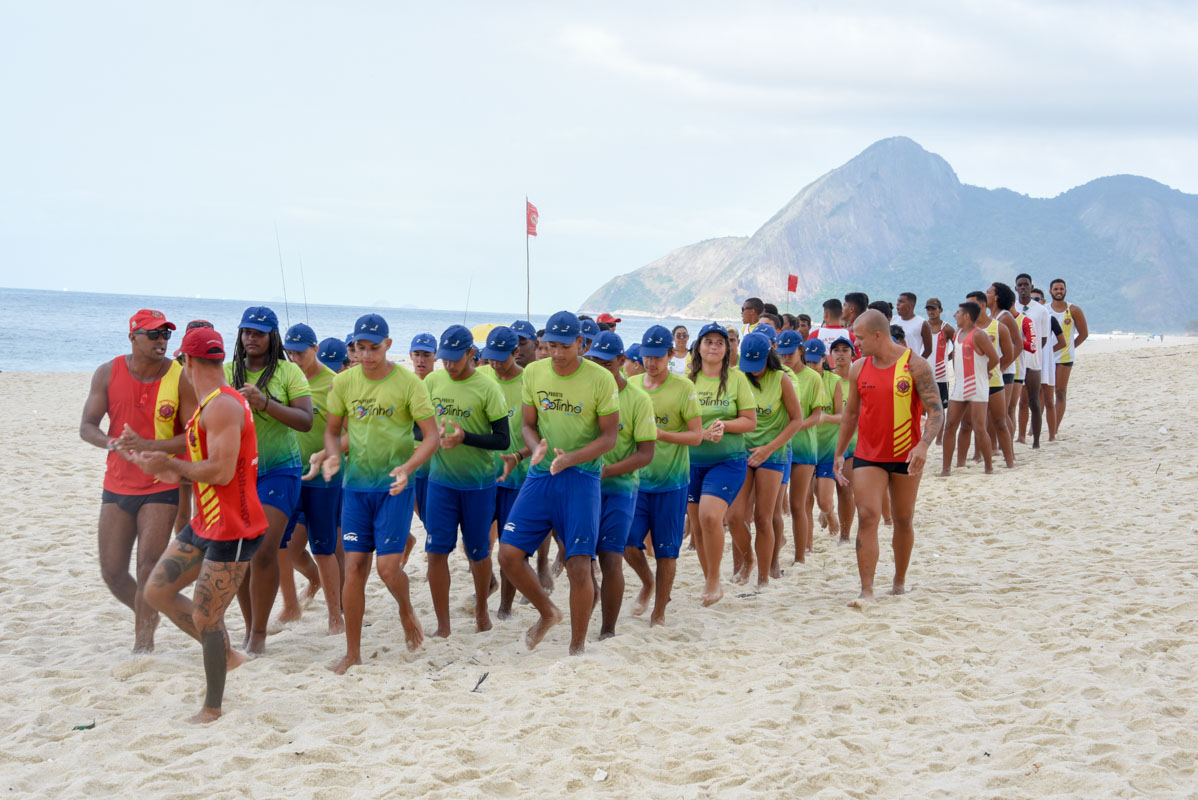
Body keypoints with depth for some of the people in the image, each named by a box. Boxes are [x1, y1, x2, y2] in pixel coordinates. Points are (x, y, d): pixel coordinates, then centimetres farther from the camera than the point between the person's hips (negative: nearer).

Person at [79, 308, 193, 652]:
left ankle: (143, 643, 0)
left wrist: (147, 445, -25)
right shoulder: (108, 373, -1)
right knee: (112, 572, 6)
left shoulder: (180, 378, -9)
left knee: (148, 566, -12)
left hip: (162, 486, -3)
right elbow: (87, 426, -3)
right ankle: (146, 613, 34)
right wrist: (113, 443, -25)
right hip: (117, 485, 3)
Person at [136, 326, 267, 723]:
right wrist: (171, 470, 9)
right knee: (157, 591, 12)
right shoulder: (211, 404, 13)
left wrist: (170, 464, -16)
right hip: (206, 523, 10)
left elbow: (222, 471, -29)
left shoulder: (222, 407, -21)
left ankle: (212, 708, 11)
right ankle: (225, 654, 23)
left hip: (233, 530, -10)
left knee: (205, 618, -3)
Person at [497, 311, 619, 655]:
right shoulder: (533, 373, 3)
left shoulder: (601, 379, -8)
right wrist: (536, 448, -11)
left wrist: (570, 458, -20)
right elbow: (528, 424, 12)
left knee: (579, 566, -8)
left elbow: (609, 436, -5)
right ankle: (548, 612, 22)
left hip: (581, 477, -4)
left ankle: (577, 646, 10)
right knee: (508, 554, -5)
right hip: (540, 475, 4)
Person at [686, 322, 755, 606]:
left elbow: (750, 421, 1)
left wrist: (724, 425, -17)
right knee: (697, 524, 5)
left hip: (728, 460, -3)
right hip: (692, 461, 3)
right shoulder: (688, 379, 5)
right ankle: (709, 582, 22)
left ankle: (714, 581, -5)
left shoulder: (736, 378, 0)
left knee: (710, 515, -20)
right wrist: (703, 433, -14)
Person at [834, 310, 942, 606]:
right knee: (867, 517, -12)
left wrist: (923, 445, -27)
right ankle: (866, 590, -13)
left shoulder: (915, 365, -8)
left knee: (903, 520, 10)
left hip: (906, 456, -2)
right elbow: (851, 413, 15)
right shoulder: (858, 369, 4)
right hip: (868, 456, 2)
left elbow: (936, 411, -12)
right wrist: (839, 454, 14)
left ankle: (900, 581, 28)